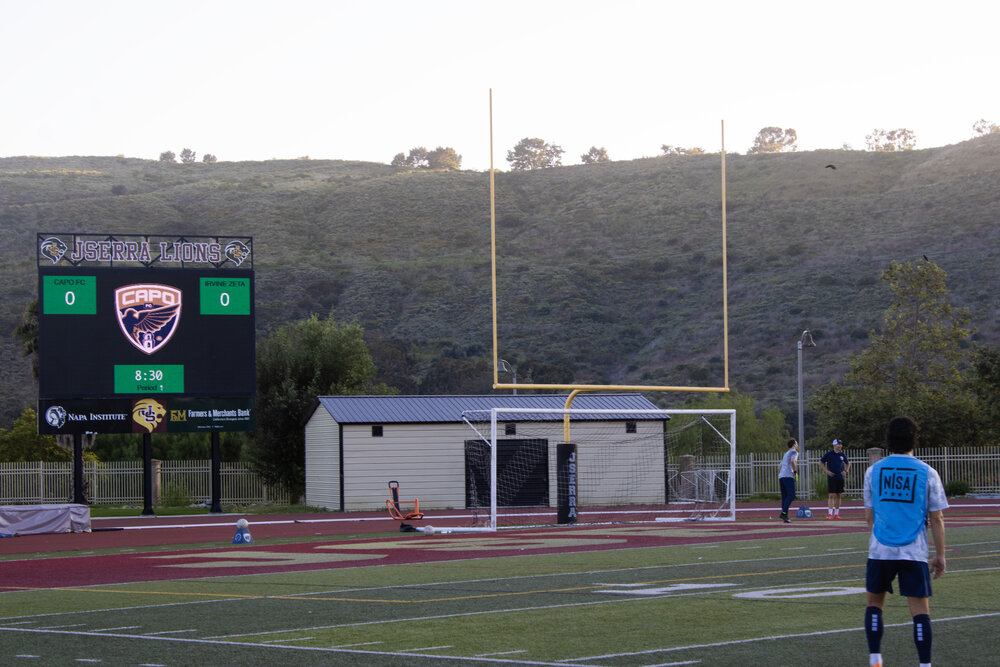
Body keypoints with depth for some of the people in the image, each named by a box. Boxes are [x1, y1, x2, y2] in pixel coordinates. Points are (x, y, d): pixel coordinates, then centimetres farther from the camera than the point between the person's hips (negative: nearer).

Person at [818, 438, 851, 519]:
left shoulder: (842, 455, 10)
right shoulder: (829, 454, -2)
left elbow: (848, 463, 26)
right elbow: (820, 463, 2)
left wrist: (846, 471, 8)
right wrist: (827, 471, -9)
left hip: (840, 478, 4)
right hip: (831, 478, -4)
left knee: (838, 496, 6)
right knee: (831, 495, -10)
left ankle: (836, 514, 12)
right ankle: (830, 514, -12)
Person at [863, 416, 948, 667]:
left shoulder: (874, 471, 4)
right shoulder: (927, 473, -2)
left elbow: (869, 515, 11)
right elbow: (936, 519, -1)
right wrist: (940, 555, 6)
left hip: (880, 551, 2)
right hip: (914, 552, -2)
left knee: (874, 604, 17)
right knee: (920, 610, 0)